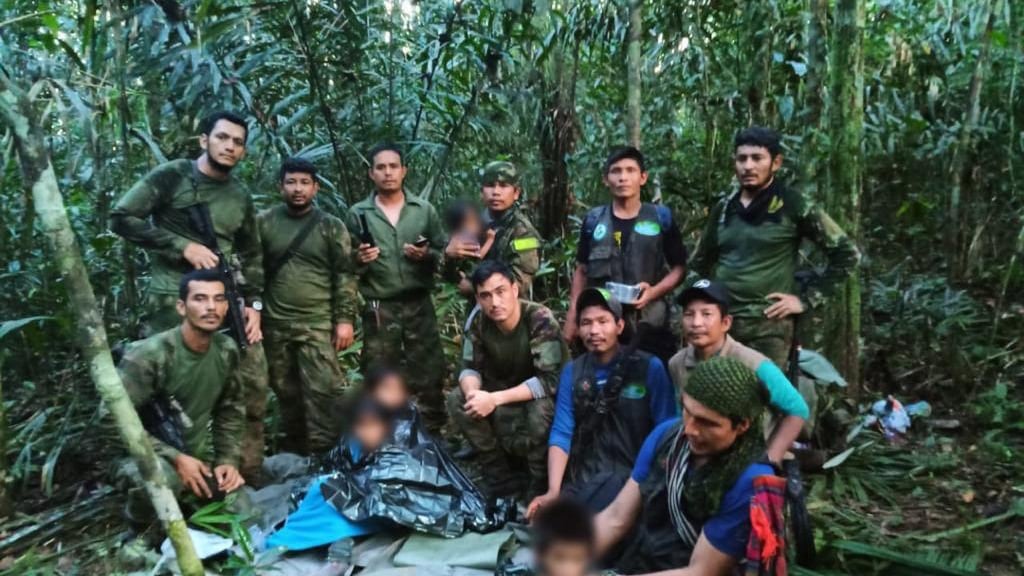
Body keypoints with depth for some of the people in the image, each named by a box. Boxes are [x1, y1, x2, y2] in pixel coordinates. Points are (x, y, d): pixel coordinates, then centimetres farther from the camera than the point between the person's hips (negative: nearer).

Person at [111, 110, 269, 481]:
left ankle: (249, 473, 18)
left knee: (253, 385, 5)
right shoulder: (171, 176, -1)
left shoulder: (241, 198, 15)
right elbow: (121, 218, -7)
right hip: (173, 300, -5)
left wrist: (254, 304, 8)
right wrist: (183, 246, -13)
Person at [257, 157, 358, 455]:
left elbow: (345, 276, -1)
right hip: (275, 324, 2)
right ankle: (293, 452, 27)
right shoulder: (263, 222, 5)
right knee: (286, 392, 13)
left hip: (318, 324, -2)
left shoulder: (331, 226, 1)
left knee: (324, 390, -9)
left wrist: (345, 319, -7)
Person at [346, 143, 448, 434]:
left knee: (428, 376, 4)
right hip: (379, 309, 0)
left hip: (419, 305, 1)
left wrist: (427, 255, -13)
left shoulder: (424, 210, 6)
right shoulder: (358, 214, 4)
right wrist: (358, 260, -17)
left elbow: (445, 254, 7)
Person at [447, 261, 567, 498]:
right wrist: (473, 392, -31)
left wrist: (495, 399, -37)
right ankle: (500, 475, -4)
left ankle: (541, 484, -11)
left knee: (540, 408, -37)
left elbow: (549, 380, -33)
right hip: (507, 393, 5)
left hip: (546, 396, -5)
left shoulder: (540, 320, -28)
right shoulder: (478, 322, -13)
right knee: (457, 400, -16)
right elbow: (470, 368, -7)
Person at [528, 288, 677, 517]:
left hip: (633, 473, -4)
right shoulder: (572, 371, 8)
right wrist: (553, 492, -12)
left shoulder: (650, 367, -3)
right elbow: (562, 433, 2)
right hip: (583, 476, 4)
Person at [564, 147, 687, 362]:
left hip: (649, 327, -1)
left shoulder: (661, 217, 3)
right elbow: (582, 271, 12)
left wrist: (654, 292, -13)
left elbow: (679, 267, 6)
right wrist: (572, 318, 6)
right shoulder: (593, 220, 7)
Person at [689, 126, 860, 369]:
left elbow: (846, 254, -2)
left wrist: (807, 300, -5)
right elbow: (701, 261, 25)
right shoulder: (723, 208, 11)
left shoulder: (794, 206, -3)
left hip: (768, 325, -4)